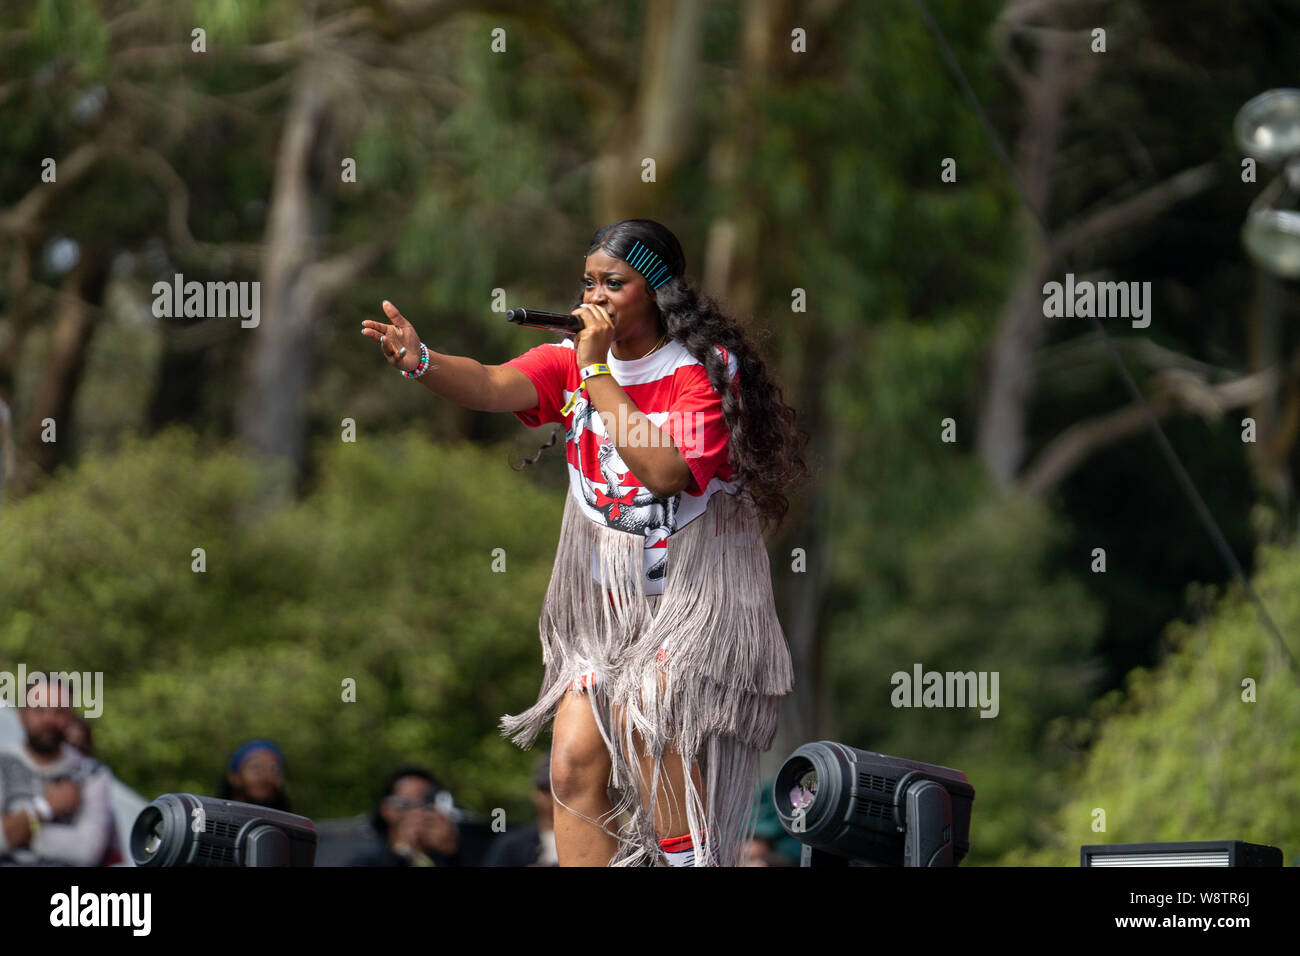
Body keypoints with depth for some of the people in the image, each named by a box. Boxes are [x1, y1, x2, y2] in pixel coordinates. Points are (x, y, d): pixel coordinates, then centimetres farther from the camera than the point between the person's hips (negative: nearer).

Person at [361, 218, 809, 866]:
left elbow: (665, 472, -26)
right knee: (573, 763, -5)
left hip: (698, 593, -5)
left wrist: (598, 371, -23)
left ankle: (688, 856, -16)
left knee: (642, 712, -28)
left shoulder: (706, 370, -12)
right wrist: (420, 362, -37)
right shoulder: (572, 360, 3)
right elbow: (492, 385, -16)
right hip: (607, 600, 5)